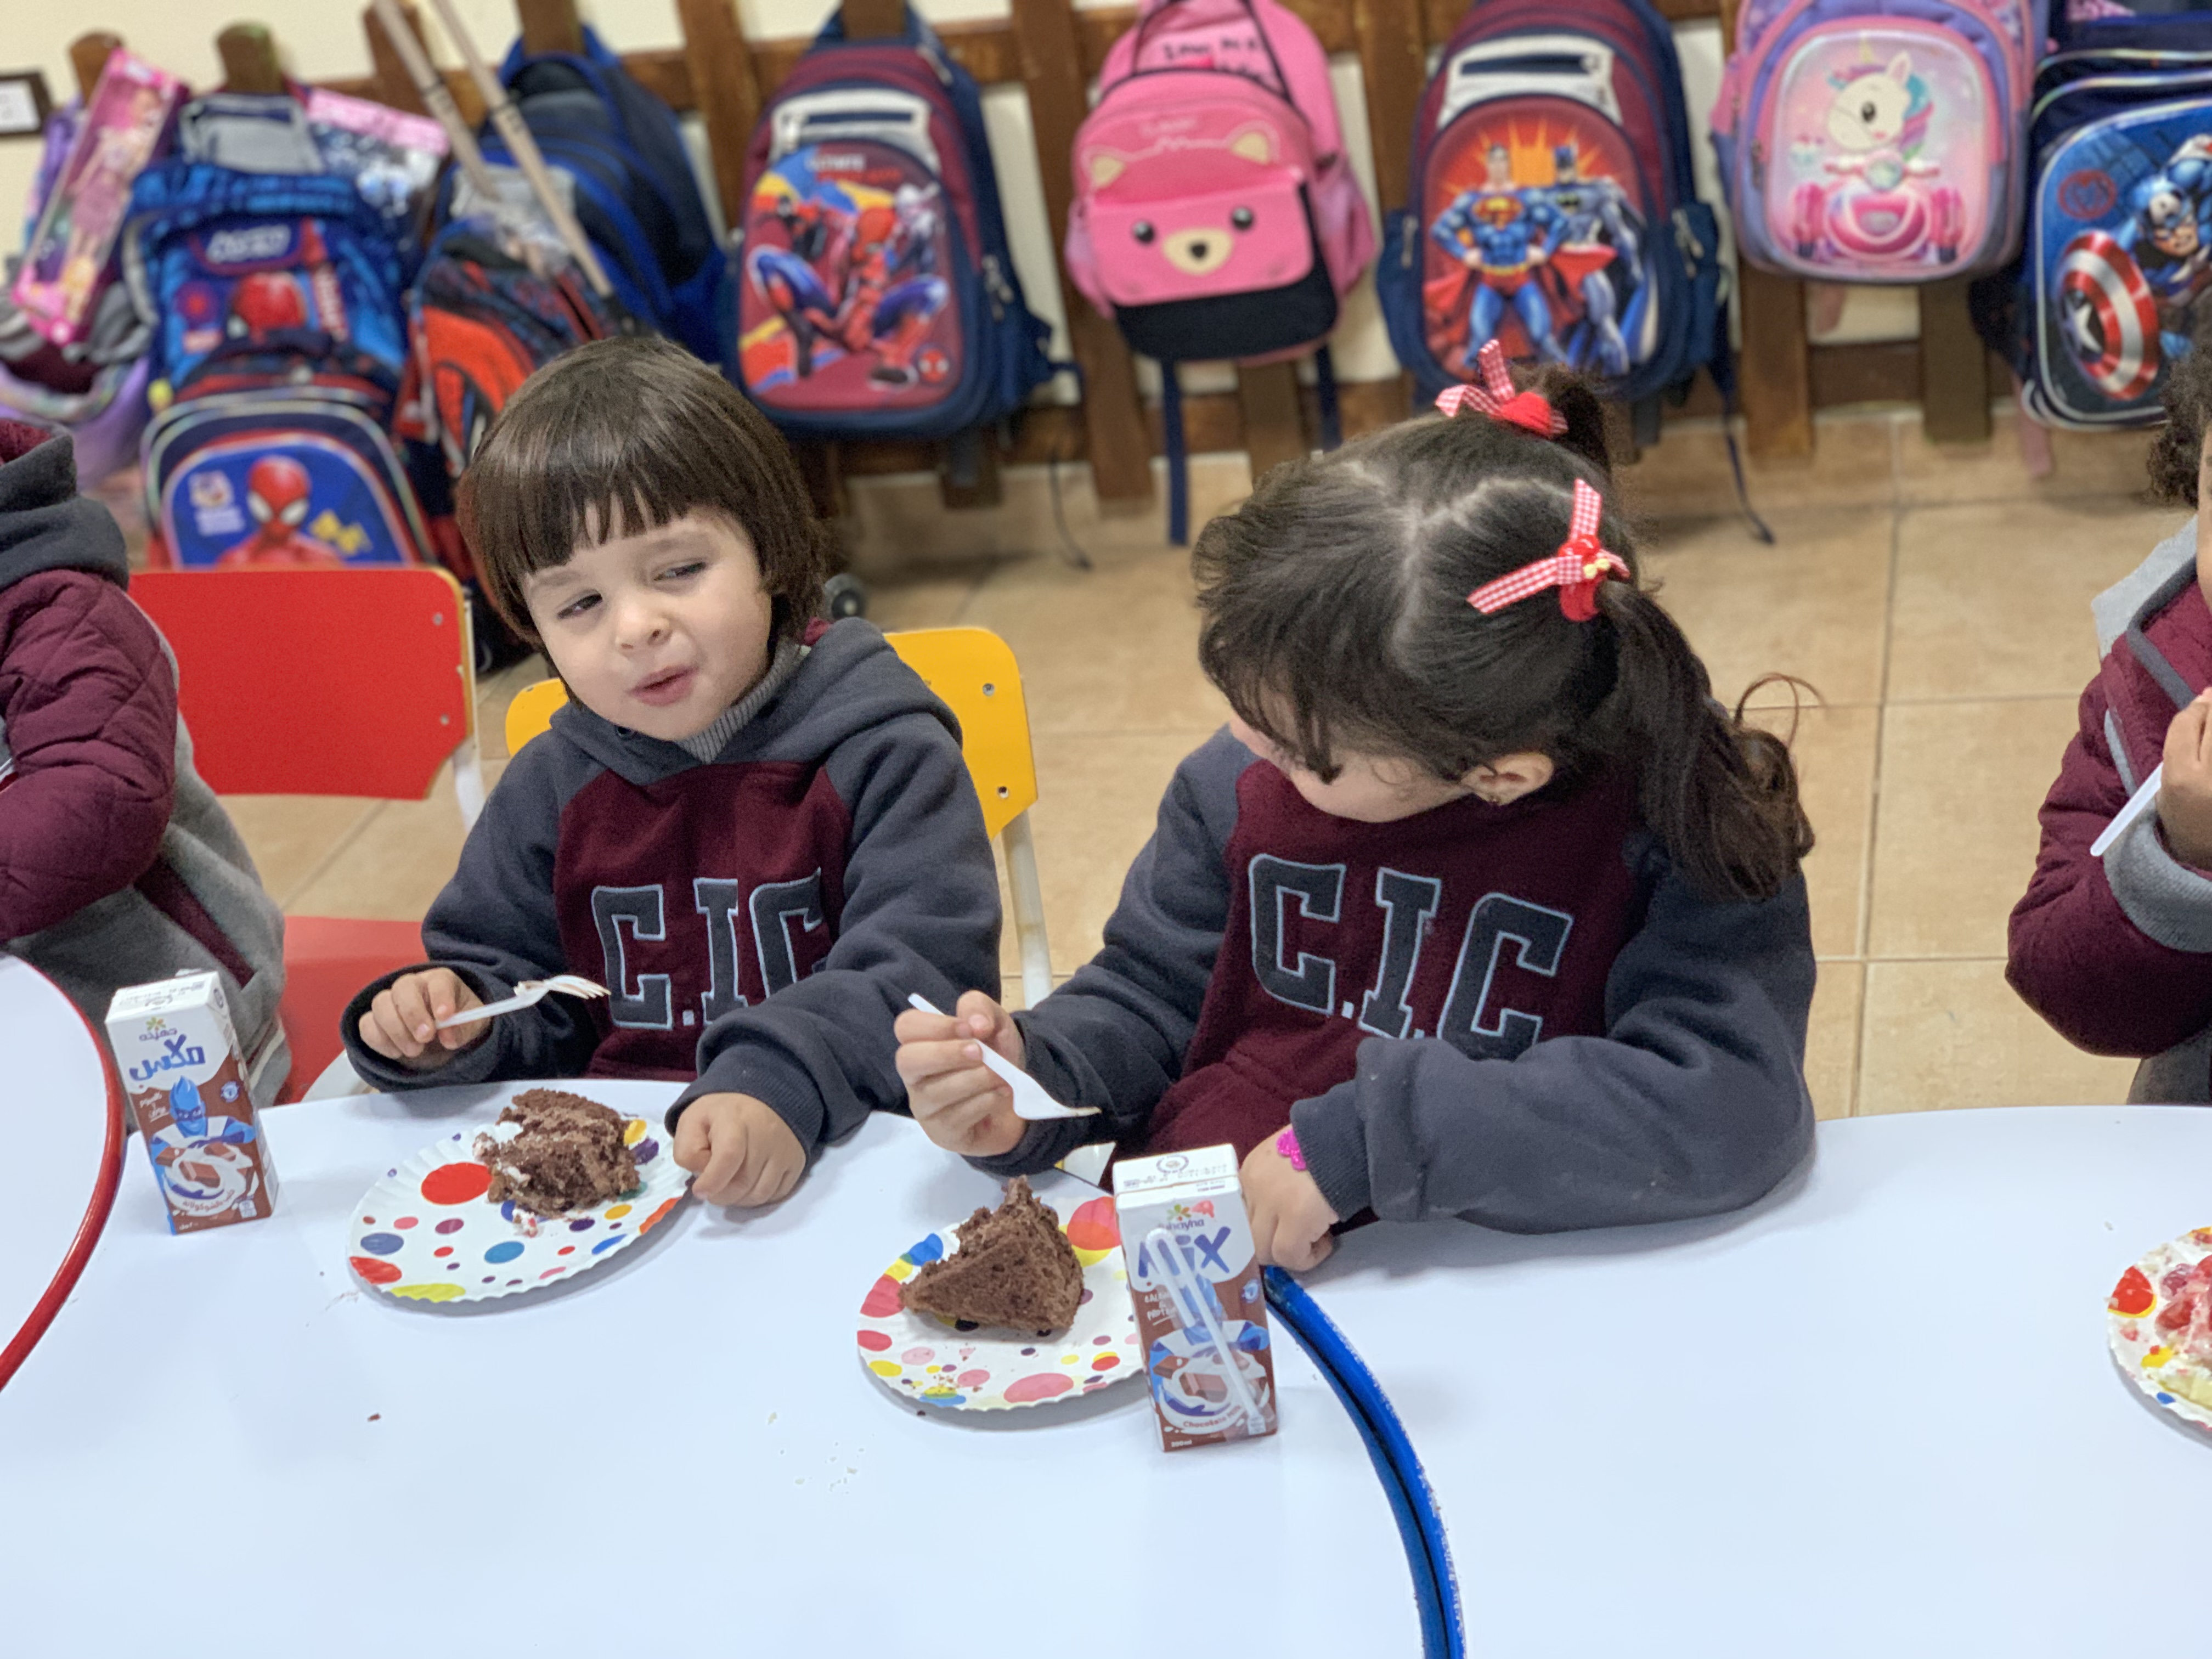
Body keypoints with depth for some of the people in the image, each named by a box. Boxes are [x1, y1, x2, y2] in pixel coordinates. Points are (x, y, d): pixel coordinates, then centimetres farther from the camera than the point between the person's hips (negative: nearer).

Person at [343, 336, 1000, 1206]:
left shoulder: (881, 752, -5)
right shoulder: (548, 790, 11)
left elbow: (926, 972, -15)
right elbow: (515, 986, 19)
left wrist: (780, 1084, -30)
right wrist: (452, 1024, -4)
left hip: (850, 1147, -4)